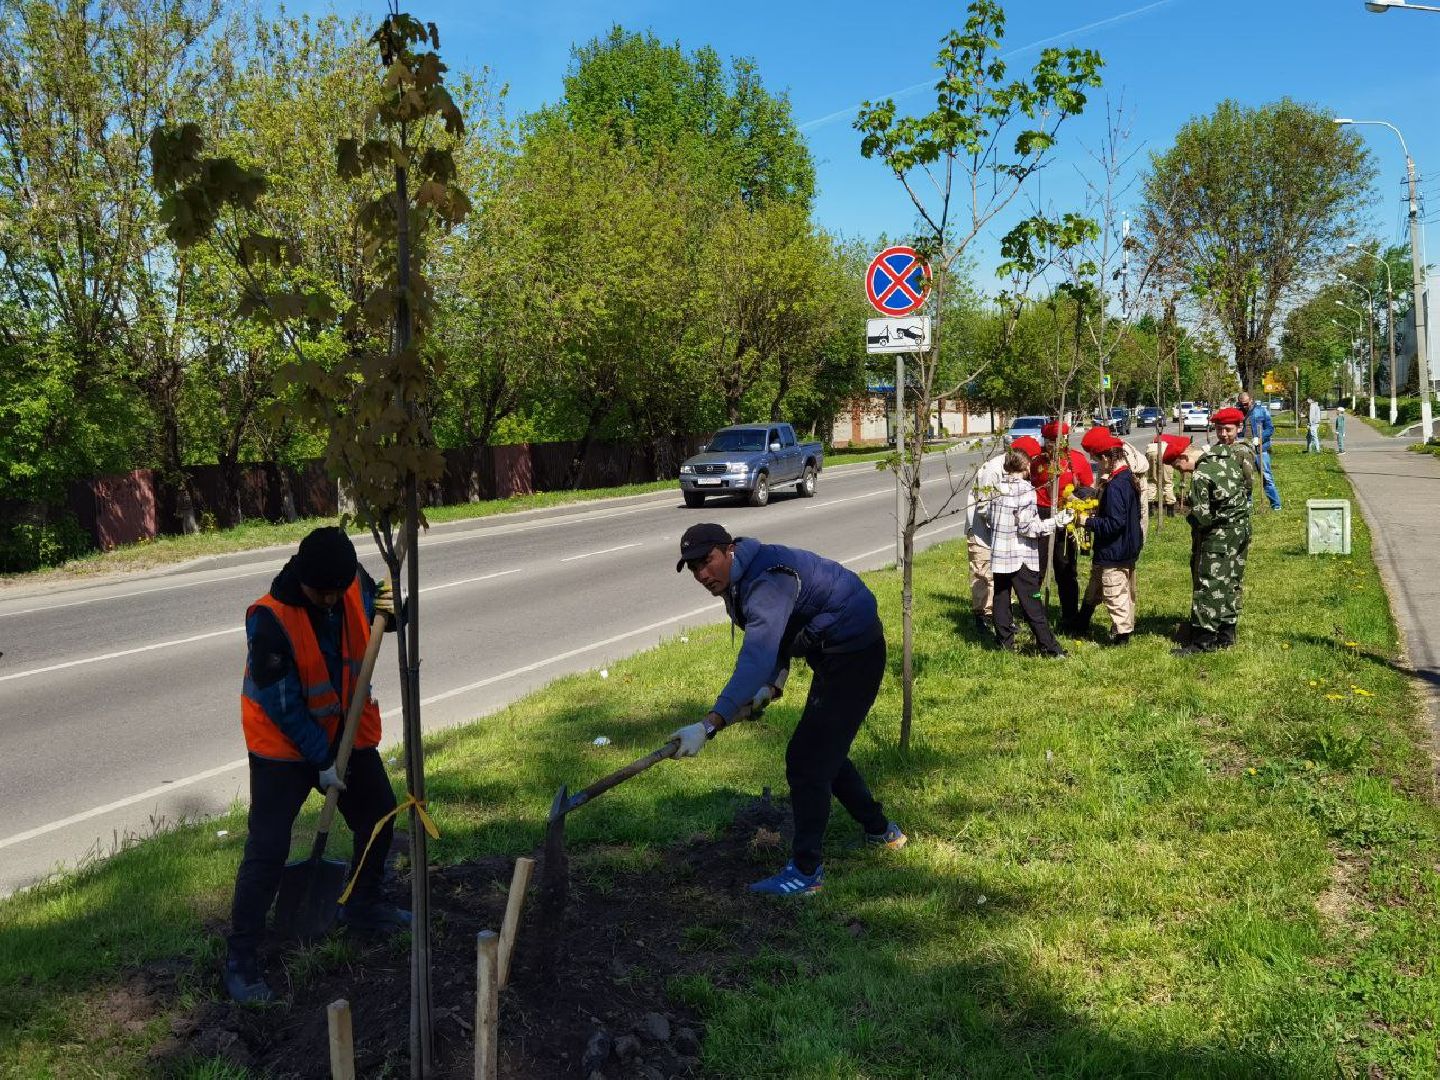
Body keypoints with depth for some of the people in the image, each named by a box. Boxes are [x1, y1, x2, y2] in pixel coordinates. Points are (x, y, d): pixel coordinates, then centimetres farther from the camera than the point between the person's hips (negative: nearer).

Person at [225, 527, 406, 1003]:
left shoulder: (353, 584, -13)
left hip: (346, 731, 7)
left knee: (378, 814, 18)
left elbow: (375, 612, 10)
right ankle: (241, 957, 4)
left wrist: (389, 610, -15)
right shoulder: (270, 619, -29)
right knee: (267, 848, -8)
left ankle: (361, 905, 41)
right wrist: (321, 761, -18)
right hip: (283, 743, -6)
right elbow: (282, 705, -24)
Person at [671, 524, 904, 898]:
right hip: (832, 653, 11)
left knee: (806, 759, -12)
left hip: (855, 653, -11)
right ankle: (880, 831, 38)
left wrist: (710, 724, -51)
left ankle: (806, 871, -3)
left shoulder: (767, 581, -31)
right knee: (825, 751, 21)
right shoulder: (743, 579, 2)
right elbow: (774, 639, 14)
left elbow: (757, 659, -44)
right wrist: (770, 683, -4)